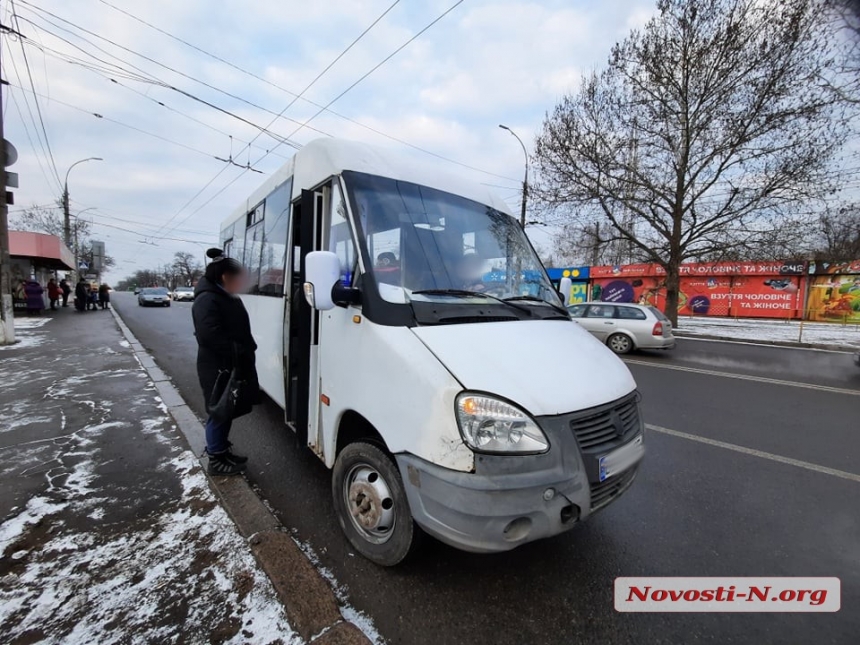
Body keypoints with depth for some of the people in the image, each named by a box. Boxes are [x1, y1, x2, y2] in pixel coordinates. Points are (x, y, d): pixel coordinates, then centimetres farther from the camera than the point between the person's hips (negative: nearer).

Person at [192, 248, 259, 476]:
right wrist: (238, 353, -24)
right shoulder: (207, 300, -16)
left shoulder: (228, 298, 16)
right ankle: (216, 460, 17)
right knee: (219, 413, 3)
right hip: (217, 368, -9)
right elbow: (210, 335, -27)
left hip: (232, 366, 9)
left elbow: (240, 330, 18)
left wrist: (246, 353, 7)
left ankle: (223, 451, 33)